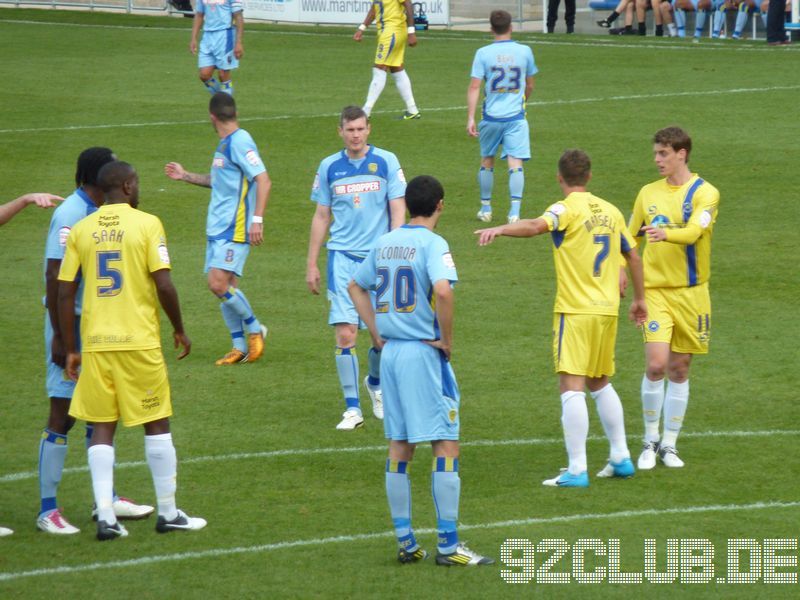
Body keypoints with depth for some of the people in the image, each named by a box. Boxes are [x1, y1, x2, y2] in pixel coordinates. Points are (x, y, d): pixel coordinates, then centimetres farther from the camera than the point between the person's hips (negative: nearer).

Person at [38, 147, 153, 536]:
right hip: (71, 325, -9)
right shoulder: (71, 215, -17)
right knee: (63, 415, -5)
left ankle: (106, 499, 25)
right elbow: (55, 278, -20)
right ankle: (47, 510, 1)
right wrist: (60, 336, -22)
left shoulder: (98, 213, 10)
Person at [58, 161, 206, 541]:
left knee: (102, 428, 7)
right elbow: (164, 285, -10)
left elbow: (65, 293, 4)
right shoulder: (146, 224, -5)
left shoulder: (81, 230, 5)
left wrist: (71, 348, 11)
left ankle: (105, 516, -2)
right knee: (156, 425, 8)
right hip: (139, 340, -3)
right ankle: (168, 513, 14)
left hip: (95, 342, 3)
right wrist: (179, 329, 5)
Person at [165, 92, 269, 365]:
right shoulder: (224, 144, 16)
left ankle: (254, 329, 1)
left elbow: (263, 180, -19)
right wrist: (186, 176, 34)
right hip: (217, 227, 10)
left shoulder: (240, 142, -13)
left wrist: (257, 219, -24)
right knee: (222, 286, 7)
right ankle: (240, 347, 13)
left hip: (234, 229, -10)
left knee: (219, 283, -17)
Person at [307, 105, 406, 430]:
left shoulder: (386, 162, 0)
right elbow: (321, 217, 13)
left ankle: (375, 383, 32)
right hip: (342, 257, 1)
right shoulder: (329, 167, 6)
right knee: (345, 334, -10)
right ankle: (352, 409, -2)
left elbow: (398, 211, 1)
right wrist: (311, 265, 11)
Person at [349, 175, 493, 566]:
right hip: (424, 353, -7)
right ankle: (448, 544, -5)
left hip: (390, 352, 7)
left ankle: (405, 541, 13)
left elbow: (356, 287, 22)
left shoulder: (384, 243, 10)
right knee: (446, 445, -2)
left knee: (399, 448, 11)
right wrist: (447, 339, -15)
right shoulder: (433, 244, -11)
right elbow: (442, 290, -28)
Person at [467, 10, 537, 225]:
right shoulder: (524, 51, 0)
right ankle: (514, 211, -16)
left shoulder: (483, 53, -4)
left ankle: (485, 208, 26)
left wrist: (470, 118, -8)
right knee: (515, 164, -4)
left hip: (491, 117, 0)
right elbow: (530, 86, 12)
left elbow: (474, 87, -9)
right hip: (516, 118, 0)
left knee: (487, 161, 17)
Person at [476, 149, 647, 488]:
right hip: (607, 309, 7)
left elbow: (536, 226, -30)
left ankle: (577, 470, -14)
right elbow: (633, 256, 21)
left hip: (575, 311, -7)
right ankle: (621, 458, 25)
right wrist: (639, 300, 33)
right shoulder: (610, 211, 12)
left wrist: (499, 229, -45)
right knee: (600, 384, 21)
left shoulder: (568, 209, -8)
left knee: (571, 387, -8)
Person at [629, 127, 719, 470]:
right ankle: (650, 441, 2)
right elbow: (630, 238, 17)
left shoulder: (704, 193, -5)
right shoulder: (648, 193, 8)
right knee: (656, 364, -13)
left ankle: (669, 445, 18)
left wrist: (666, 234, -42)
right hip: (654, 290, 1)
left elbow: (694, 231, -22)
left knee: (679, 370, 6)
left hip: (690, 292, -1)